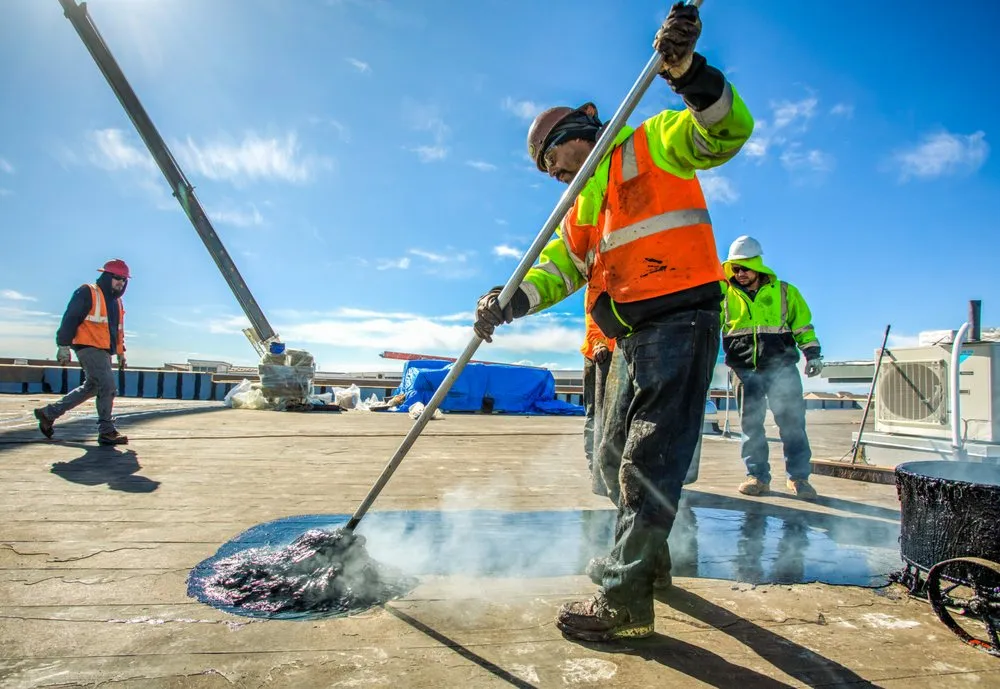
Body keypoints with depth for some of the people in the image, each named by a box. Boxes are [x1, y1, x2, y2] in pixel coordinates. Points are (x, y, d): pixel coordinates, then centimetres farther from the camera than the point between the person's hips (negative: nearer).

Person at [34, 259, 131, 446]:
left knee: (91, 387, 16)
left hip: (104, 351, 9)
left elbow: (118, 330, 26)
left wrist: (121, 352, 24)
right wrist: (64, 346, -15)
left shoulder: (117, 302, 19)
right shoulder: (87, 293, -6)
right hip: (88, 347, -9)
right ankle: (107, 432, -8)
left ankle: (49, 412, 30)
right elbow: (70, 319, -10)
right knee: (108, 387, -14)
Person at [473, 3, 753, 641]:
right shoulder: (583, 208, 24)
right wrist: (510, 301, -7)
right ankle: (649, 557, 34)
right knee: (616, 456, 15)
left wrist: (687, 71, -30)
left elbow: (727, 131, -13)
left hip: (681, 320, -9)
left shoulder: (649, 146, 3)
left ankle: (625, 601, -3)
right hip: (632, 338, 9)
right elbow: (558, 268, 12)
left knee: (649, 459, -11)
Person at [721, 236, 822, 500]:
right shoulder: (725, 294, 8)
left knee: (792, 420, -2)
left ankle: (798, 476, 9)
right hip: (745, 369, 1)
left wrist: (812, 353, 7)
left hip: (781, 366, 0)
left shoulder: (784, 291, 10)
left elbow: (803, 325, 16)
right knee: (751, 422, 3)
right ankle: (757, 475, 12)